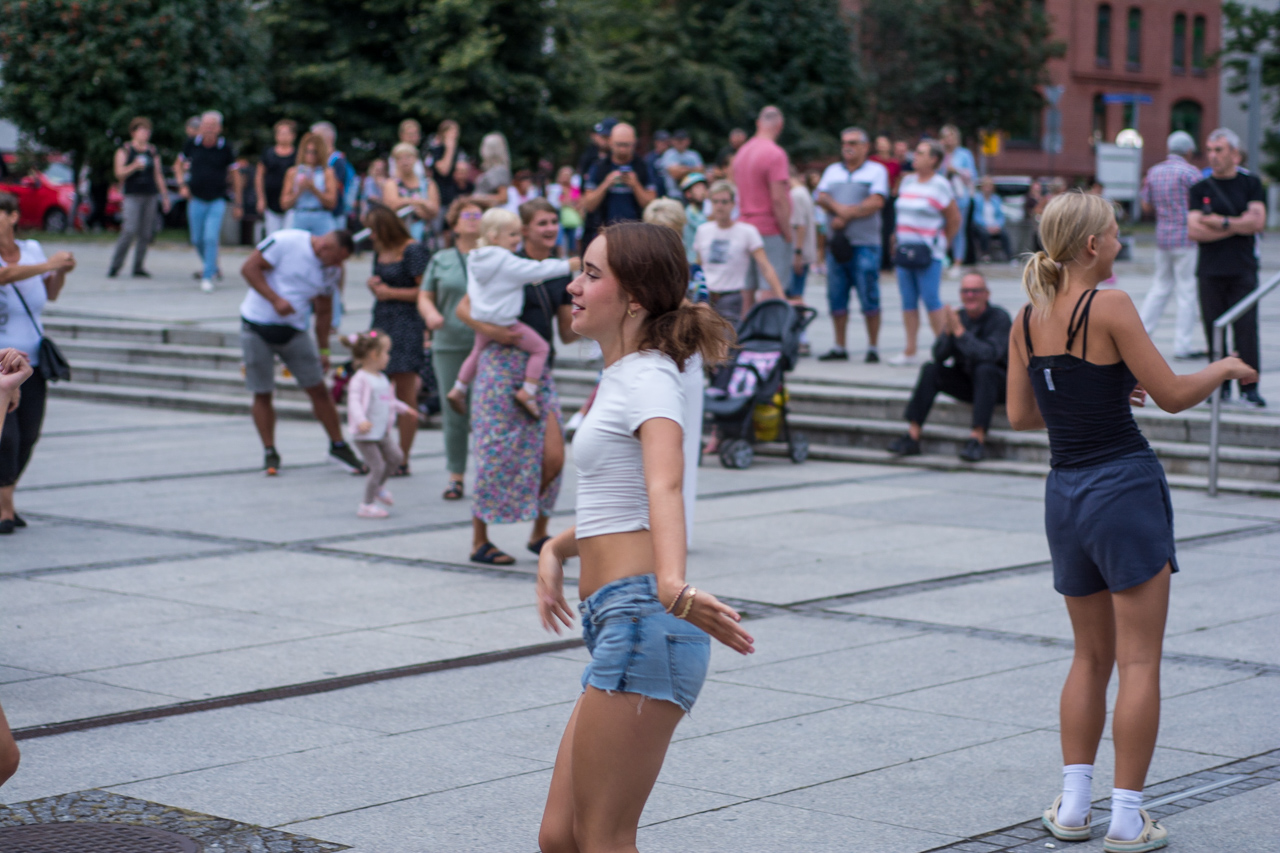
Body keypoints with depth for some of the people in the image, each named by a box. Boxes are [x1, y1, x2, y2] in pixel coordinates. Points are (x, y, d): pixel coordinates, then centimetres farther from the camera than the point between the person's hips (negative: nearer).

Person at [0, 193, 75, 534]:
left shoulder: (30, 249, 6)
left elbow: (50, 294, 19)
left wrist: (62, 272, 1)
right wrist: (46, 265, -34)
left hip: (31, 364, 5)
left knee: (28, 436, 9)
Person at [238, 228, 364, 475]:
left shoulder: (332, 271, 3)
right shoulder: (285, 242, -15)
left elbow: (324, 311, 14)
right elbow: (249, 268, -14)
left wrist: (323, 350, 15)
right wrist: (275, 299, -22)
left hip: (294, 332, 4)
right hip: (257, 327, -4)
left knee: (318, 388, 0)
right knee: (262, 393, 1)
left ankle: (338, 445, 13)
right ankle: (270, 453, 13)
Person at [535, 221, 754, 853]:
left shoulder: (648, 379, -9)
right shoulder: (622, 378, 20)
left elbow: (664, 485, -31)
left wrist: (672, 584, -46)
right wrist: (556, 551, 26)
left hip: (643, 620, -10)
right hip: (619, 628, 10)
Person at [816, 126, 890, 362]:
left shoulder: (876, 170, 4)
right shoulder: (832, 171, 18)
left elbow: (876, 202, -9)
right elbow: (821, 197, 6)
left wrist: (847, 216, -10)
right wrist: (838, 207, -14)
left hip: (865, 244, -5)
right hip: (836, 243, 5)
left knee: (869, 298, -6)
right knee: (836, 297, 5)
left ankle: (873, 348, 0)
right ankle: (840, 347, 13)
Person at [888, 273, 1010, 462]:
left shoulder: (999, 317, -14)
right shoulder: (957, 317, -1)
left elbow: (989, 354, -30)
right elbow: (939, 355, -9)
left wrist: (960, 331, -30)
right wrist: (947, 331, -26)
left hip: (998, 383, -5)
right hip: (966, 381, 5)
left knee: (985, 369, -35)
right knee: (930, 370, -15)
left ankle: (978, 439, -37)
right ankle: (912, 437, -21)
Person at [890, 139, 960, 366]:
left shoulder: (940, 186, -6)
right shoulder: (907, 181, 13)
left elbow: (954, 219, -2)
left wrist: (942, 243, 4)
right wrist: (899, 237, 13)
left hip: (928, 252, -7)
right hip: (905, 251, 7)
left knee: (931, 300, -8)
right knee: (908, 301, 7)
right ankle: (910, 352, 11)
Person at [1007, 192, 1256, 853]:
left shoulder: (1027, 317, 5)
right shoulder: (1109, 306, -13)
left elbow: (1020, 414, 11)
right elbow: (1172, 395, -11)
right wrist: (1225, 368, 7)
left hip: (1064, 494, 7)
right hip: (1126, 486, -6)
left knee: (1091, 656, 18)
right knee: (1139, 662, 1)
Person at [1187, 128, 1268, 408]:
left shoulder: (1250, 184, 6)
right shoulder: (1200, 189, 8)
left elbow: (1258, 222, -6)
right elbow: (1193, 230, -4)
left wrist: (1220, 222, -9)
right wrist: (1239, 225, -7)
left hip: (1243, 269, -1)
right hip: (1210, 270, 1)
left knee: (1246, 327, -7)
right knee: (1214, 329, 0)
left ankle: (1249, 387, -5)